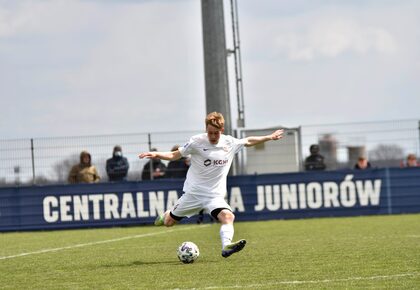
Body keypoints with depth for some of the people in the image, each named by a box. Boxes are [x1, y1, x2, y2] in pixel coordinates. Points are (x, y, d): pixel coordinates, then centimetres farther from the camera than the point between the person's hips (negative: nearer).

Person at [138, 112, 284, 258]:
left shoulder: (230, 143, 0)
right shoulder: (196, 141, -9)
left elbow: (249, 141, 18)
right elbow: (175, 155, -3)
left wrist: (269, 137, 21)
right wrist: (155, 154, -18)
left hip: (215, 195, 1)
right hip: (193, 192, -1)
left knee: (228, 216, -29)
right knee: (168, 222, 9)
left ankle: (226, 246, -45)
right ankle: (165, 215, 44)